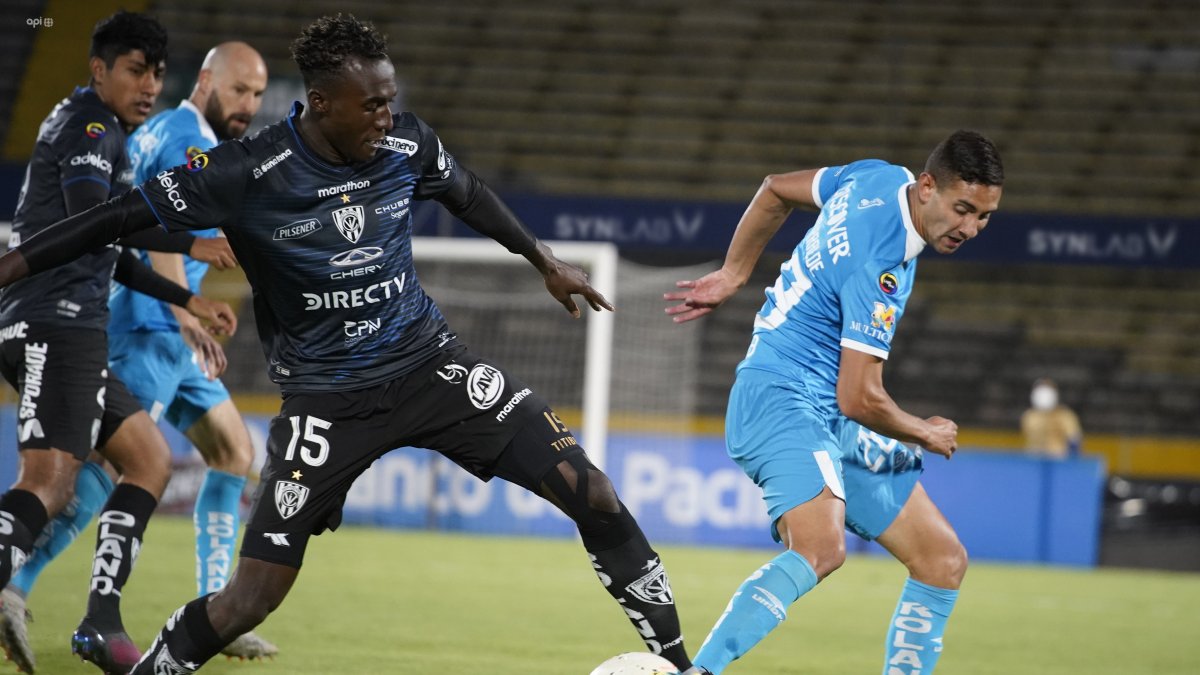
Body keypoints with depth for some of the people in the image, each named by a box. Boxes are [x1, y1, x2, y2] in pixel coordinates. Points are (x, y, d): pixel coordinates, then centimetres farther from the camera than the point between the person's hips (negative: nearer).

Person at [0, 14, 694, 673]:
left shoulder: (407, 144, -7)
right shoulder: (248, 176, -19)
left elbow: (467, 193, 16)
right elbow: (124, 216, -11)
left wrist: (543, 258, 24)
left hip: (430, 365, 3)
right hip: (325, 396, -3)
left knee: (592, 495, -8)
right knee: (249, 601, -11)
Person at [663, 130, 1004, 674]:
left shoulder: (880, 179, 4)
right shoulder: (879, 267, -23)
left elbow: (776, 190, 21)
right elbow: (858, 398, -19)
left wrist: (732, 276, 28)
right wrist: (925, 435, 1)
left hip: (836, 425, 10)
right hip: (784, 399, -10)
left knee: (944, 561, 6)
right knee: (822, 547, -36)